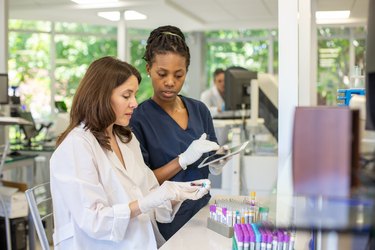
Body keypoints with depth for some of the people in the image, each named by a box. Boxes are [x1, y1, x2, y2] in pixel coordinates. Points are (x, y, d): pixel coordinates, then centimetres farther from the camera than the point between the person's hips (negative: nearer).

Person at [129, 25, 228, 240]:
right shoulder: (138, 118, -14)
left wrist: (217, 164, -14)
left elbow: (214, 161, 8)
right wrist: (183, 160, -26)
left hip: (202, 209, 5)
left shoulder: (200, 110, 1)